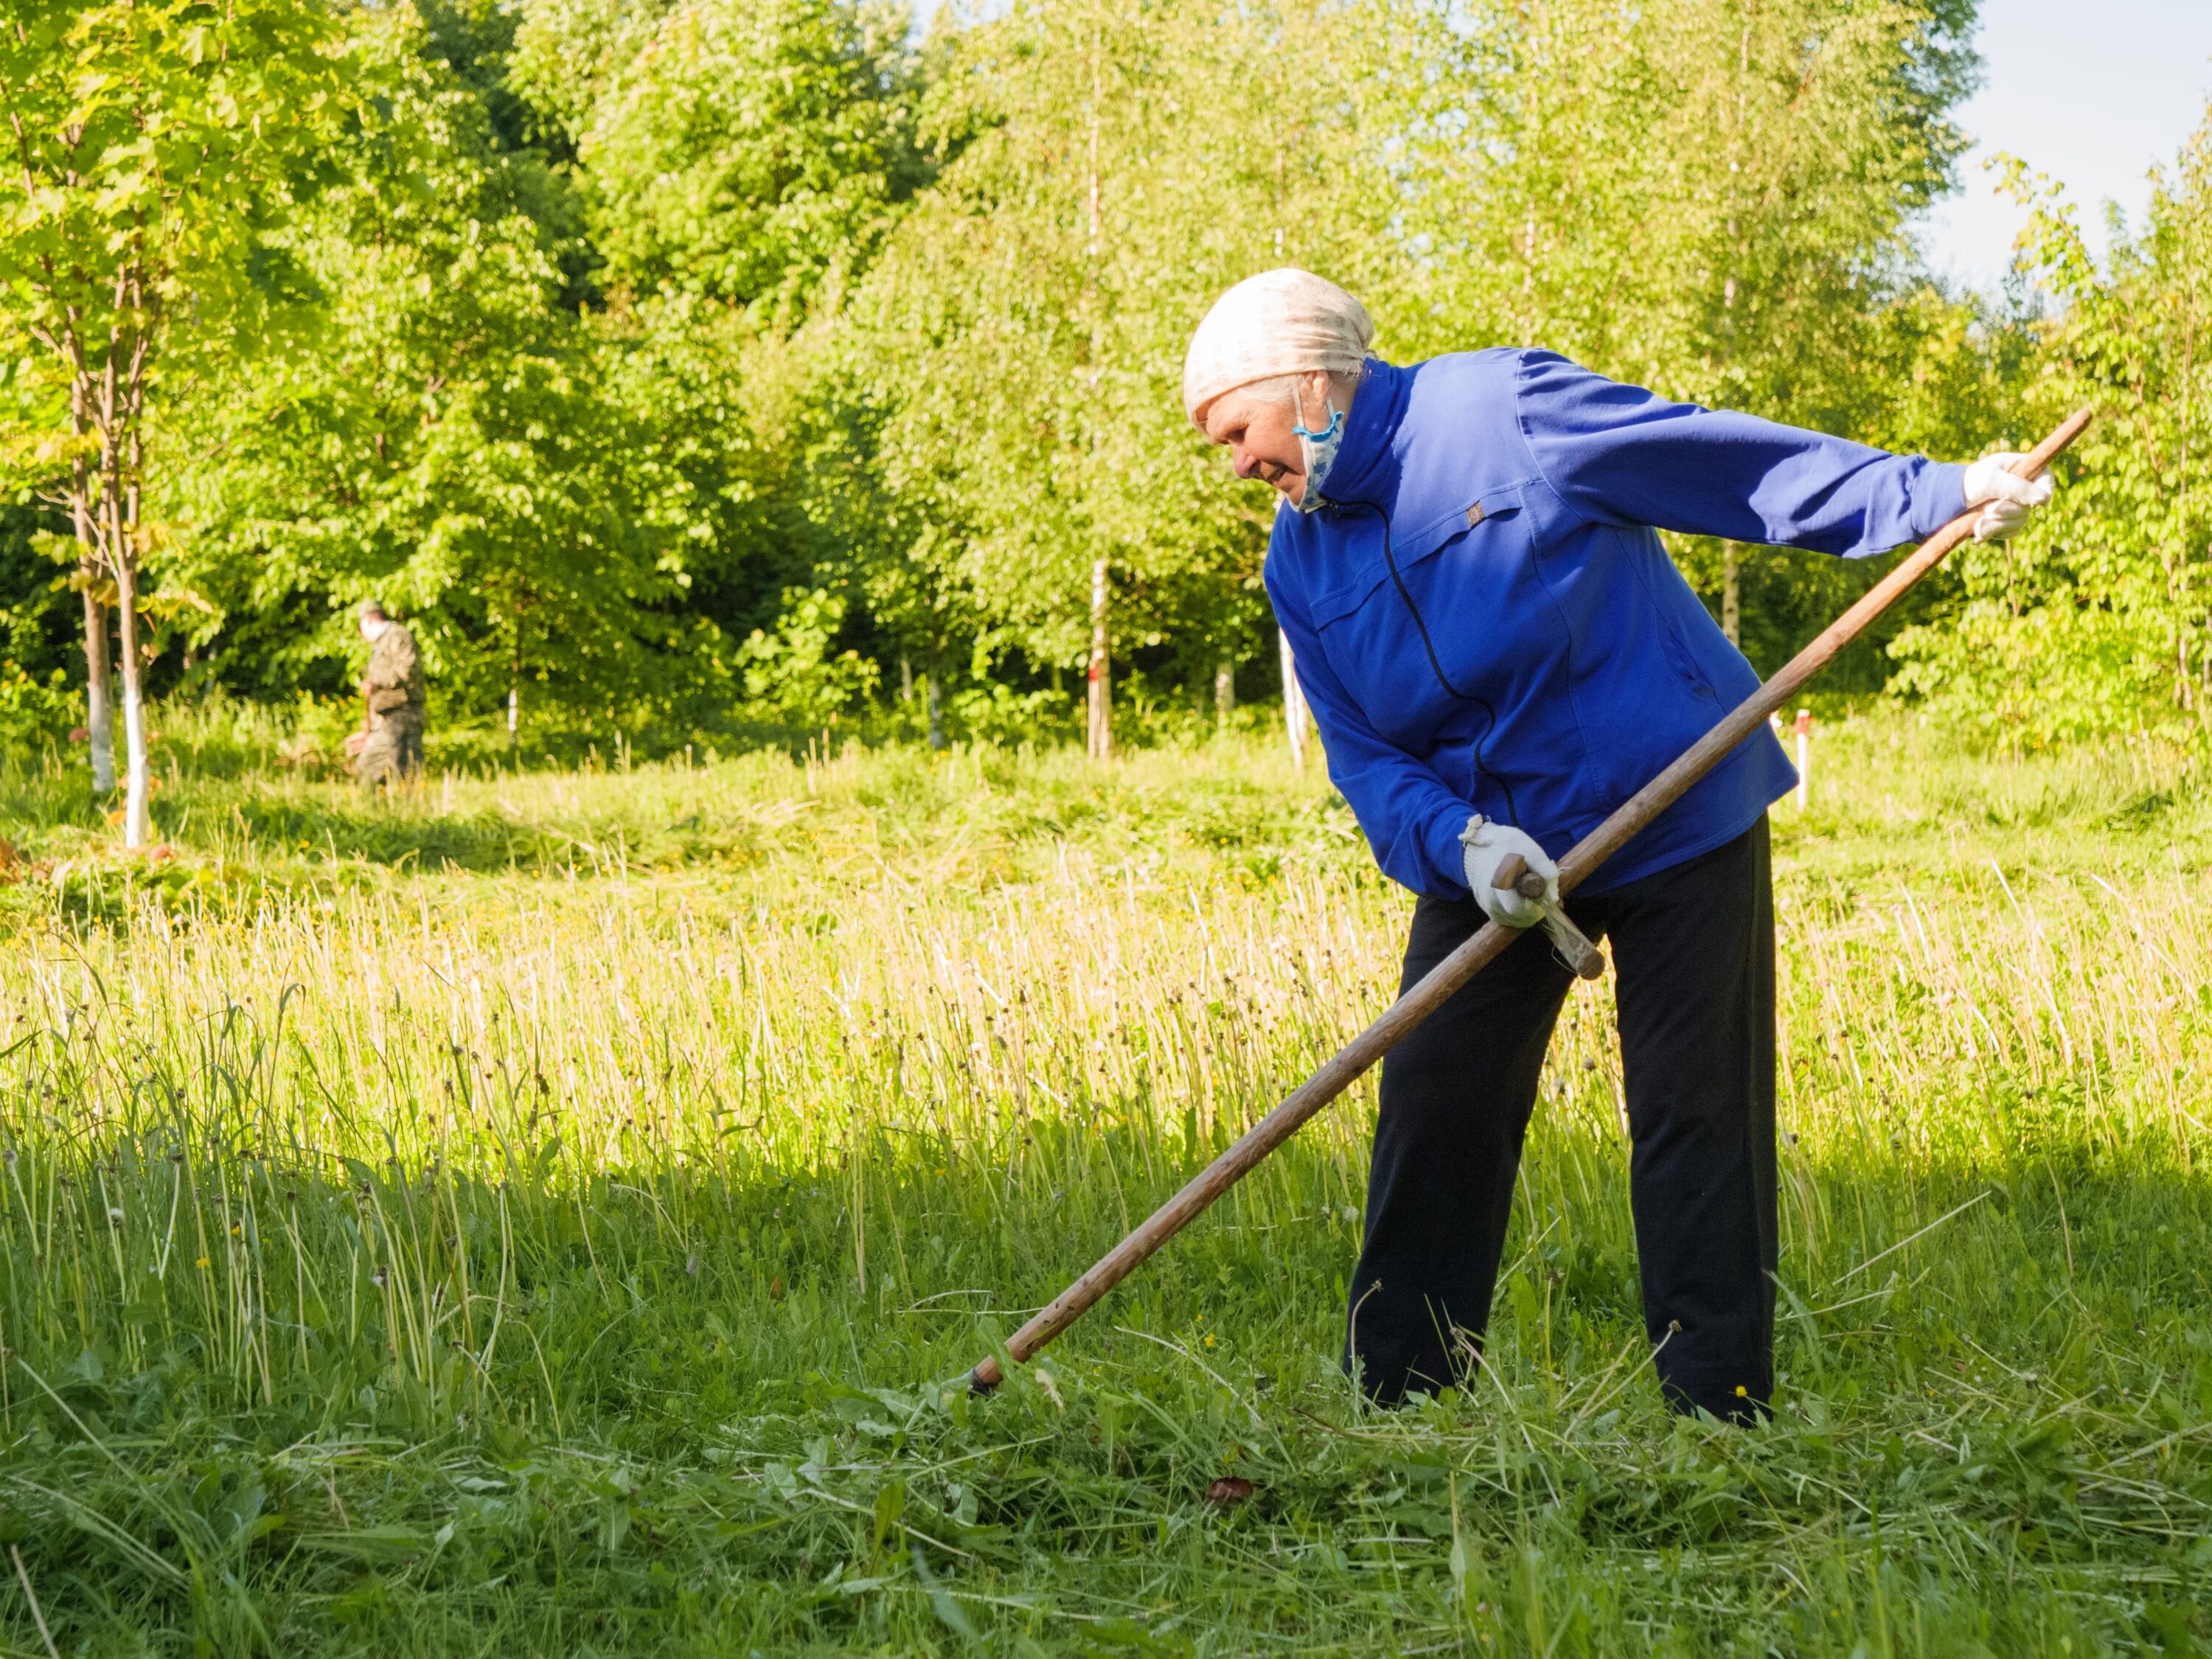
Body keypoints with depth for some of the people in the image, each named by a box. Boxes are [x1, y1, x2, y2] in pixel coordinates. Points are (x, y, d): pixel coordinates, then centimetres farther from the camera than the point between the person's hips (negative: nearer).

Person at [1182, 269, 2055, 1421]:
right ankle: (1390, 1401, 11)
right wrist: (1460, 842, -20)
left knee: (1696, 1114, -2)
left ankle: (1718, 1407, 7)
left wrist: (1938, 493, -9)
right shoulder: (1300, 563, 2)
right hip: (1488, 854, 5)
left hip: (1681, 816, -5)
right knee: (1432, 1108, 0)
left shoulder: (1501, 405, -15)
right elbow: (1362, 753, 1)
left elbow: (1735, 461, -10)